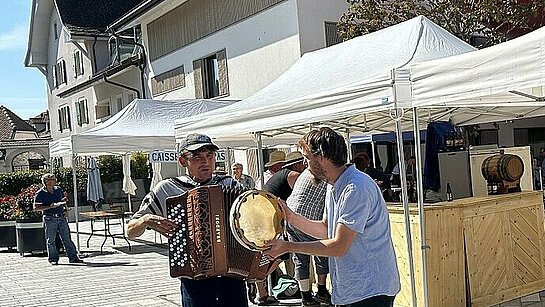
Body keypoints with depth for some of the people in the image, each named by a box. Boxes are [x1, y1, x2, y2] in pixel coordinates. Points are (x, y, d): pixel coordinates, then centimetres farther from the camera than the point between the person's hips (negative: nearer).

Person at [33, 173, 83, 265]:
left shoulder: (58, 190, 11)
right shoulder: (40, 193, -6)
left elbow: (64, 200, 28)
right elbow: (36, 207, -12)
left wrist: (65, 199, 4)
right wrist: (50, 207, -18)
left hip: (61, 217, 5)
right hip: (50, 219, -4)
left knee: (67, 238, 5)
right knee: (51, 240, 3)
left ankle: (73, 257, 9)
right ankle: (53, 259, 15)